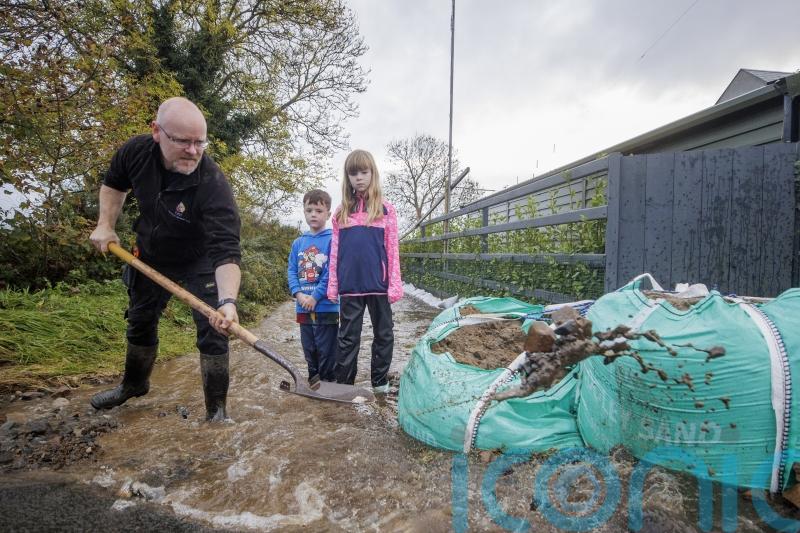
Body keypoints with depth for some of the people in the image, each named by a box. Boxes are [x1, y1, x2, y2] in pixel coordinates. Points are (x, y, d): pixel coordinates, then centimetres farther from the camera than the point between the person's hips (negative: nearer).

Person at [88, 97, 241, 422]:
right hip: (151, 256, 5)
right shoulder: (135, 151, -20)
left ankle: (216, 408, 4)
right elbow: (113, 183, 5)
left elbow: (226, 252, -44)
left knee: (212, 331, -13)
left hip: (199, 261, -5)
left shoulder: (214, 185, -37)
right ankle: (134, 384, 46)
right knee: (140, 322, 20)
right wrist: (105, 224, -5)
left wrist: (227, 301, -58)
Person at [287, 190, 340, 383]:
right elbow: (291, 271, 7)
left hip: (326, 307, -5)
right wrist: (298, 294, -9)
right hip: (303, 308, 6)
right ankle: (313, 384, 33)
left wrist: (315, 296, -15)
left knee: (327, 352, 3)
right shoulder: (298, 243, 9)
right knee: (309, 351, 18)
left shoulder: (332, 240, -7)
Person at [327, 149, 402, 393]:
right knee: (347, 336, 9)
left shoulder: (385, 209, 3)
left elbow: (393, 250, 0)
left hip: (378, 284, -1)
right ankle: (343, 383, 20)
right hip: (349, 286, 2)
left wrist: (395, 284, -4)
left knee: (383, 333, 10)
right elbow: (335, 251, 9)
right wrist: (332, 286, 5)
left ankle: (380, 381, 26)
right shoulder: (341, 211, 9)